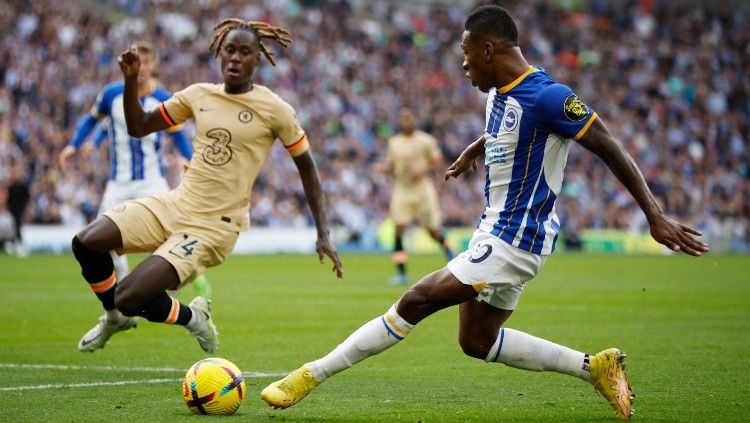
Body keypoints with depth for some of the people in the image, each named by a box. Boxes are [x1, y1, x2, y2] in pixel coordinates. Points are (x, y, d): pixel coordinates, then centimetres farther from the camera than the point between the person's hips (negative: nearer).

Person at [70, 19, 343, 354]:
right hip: (174, 205, 5)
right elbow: (138, 127, 13)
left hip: (213, 226, -5)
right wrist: (130, 79, -4)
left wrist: (323, 235, -2)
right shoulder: (199, 95, 5)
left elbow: (306, 166, 2)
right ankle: (116, 318, 16)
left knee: (128, 298, -18)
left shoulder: (274, 110, -7)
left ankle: (191, 317, 15)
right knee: (86, 243, -13)